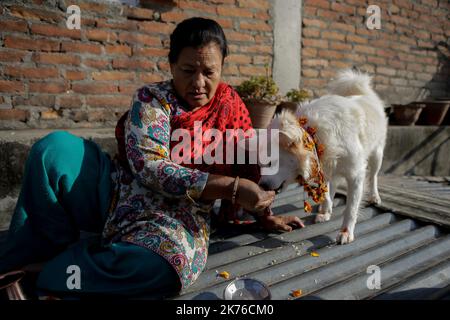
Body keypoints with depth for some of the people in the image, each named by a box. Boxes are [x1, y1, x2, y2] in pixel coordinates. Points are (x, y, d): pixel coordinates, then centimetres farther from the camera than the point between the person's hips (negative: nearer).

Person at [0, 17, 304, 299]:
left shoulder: (228, 101, 2)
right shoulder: (152, 99, -7)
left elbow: (248, 164, 10)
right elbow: (151, 169, -21)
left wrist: (265, 214, 10)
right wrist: (232, 187, -26)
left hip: (176, 214, 1)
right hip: (117, 192, 0)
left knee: (161, 262, -36)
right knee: (54, 148, -22)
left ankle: (42, 276, -11)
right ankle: (57, 247, -4)